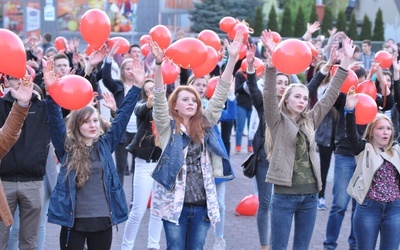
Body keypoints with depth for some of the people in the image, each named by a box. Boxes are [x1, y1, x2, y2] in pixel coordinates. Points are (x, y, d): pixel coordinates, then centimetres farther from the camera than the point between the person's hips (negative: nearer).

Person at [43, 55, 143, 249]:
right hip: (74, 220, -2)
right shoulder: (66, 147, 0)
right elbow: (55, 121, -14)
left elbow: (123, 116, 3)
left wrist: (137, 86, -4)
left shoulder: (105, 144, 6)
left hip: (103, 220, 2)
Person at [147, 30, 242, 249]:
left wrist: (232, 59, -5)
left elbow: (220, 94, 3)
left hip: (203, 203, 3)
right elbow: (159, 97, -14)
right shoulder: (168, 127, 0)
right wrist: (158, 64, -29)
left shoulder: (204, 126, 8)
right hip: (175, 202, -3)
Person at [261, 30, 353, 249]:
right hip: (285, 194, -5)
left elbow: (331, 95, 9)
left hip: (310, 194, 5)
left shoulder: (309, 121, 11)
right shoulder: (277, 121, 0)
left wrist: (346, 60, 4)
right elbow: (269, 94, -15)